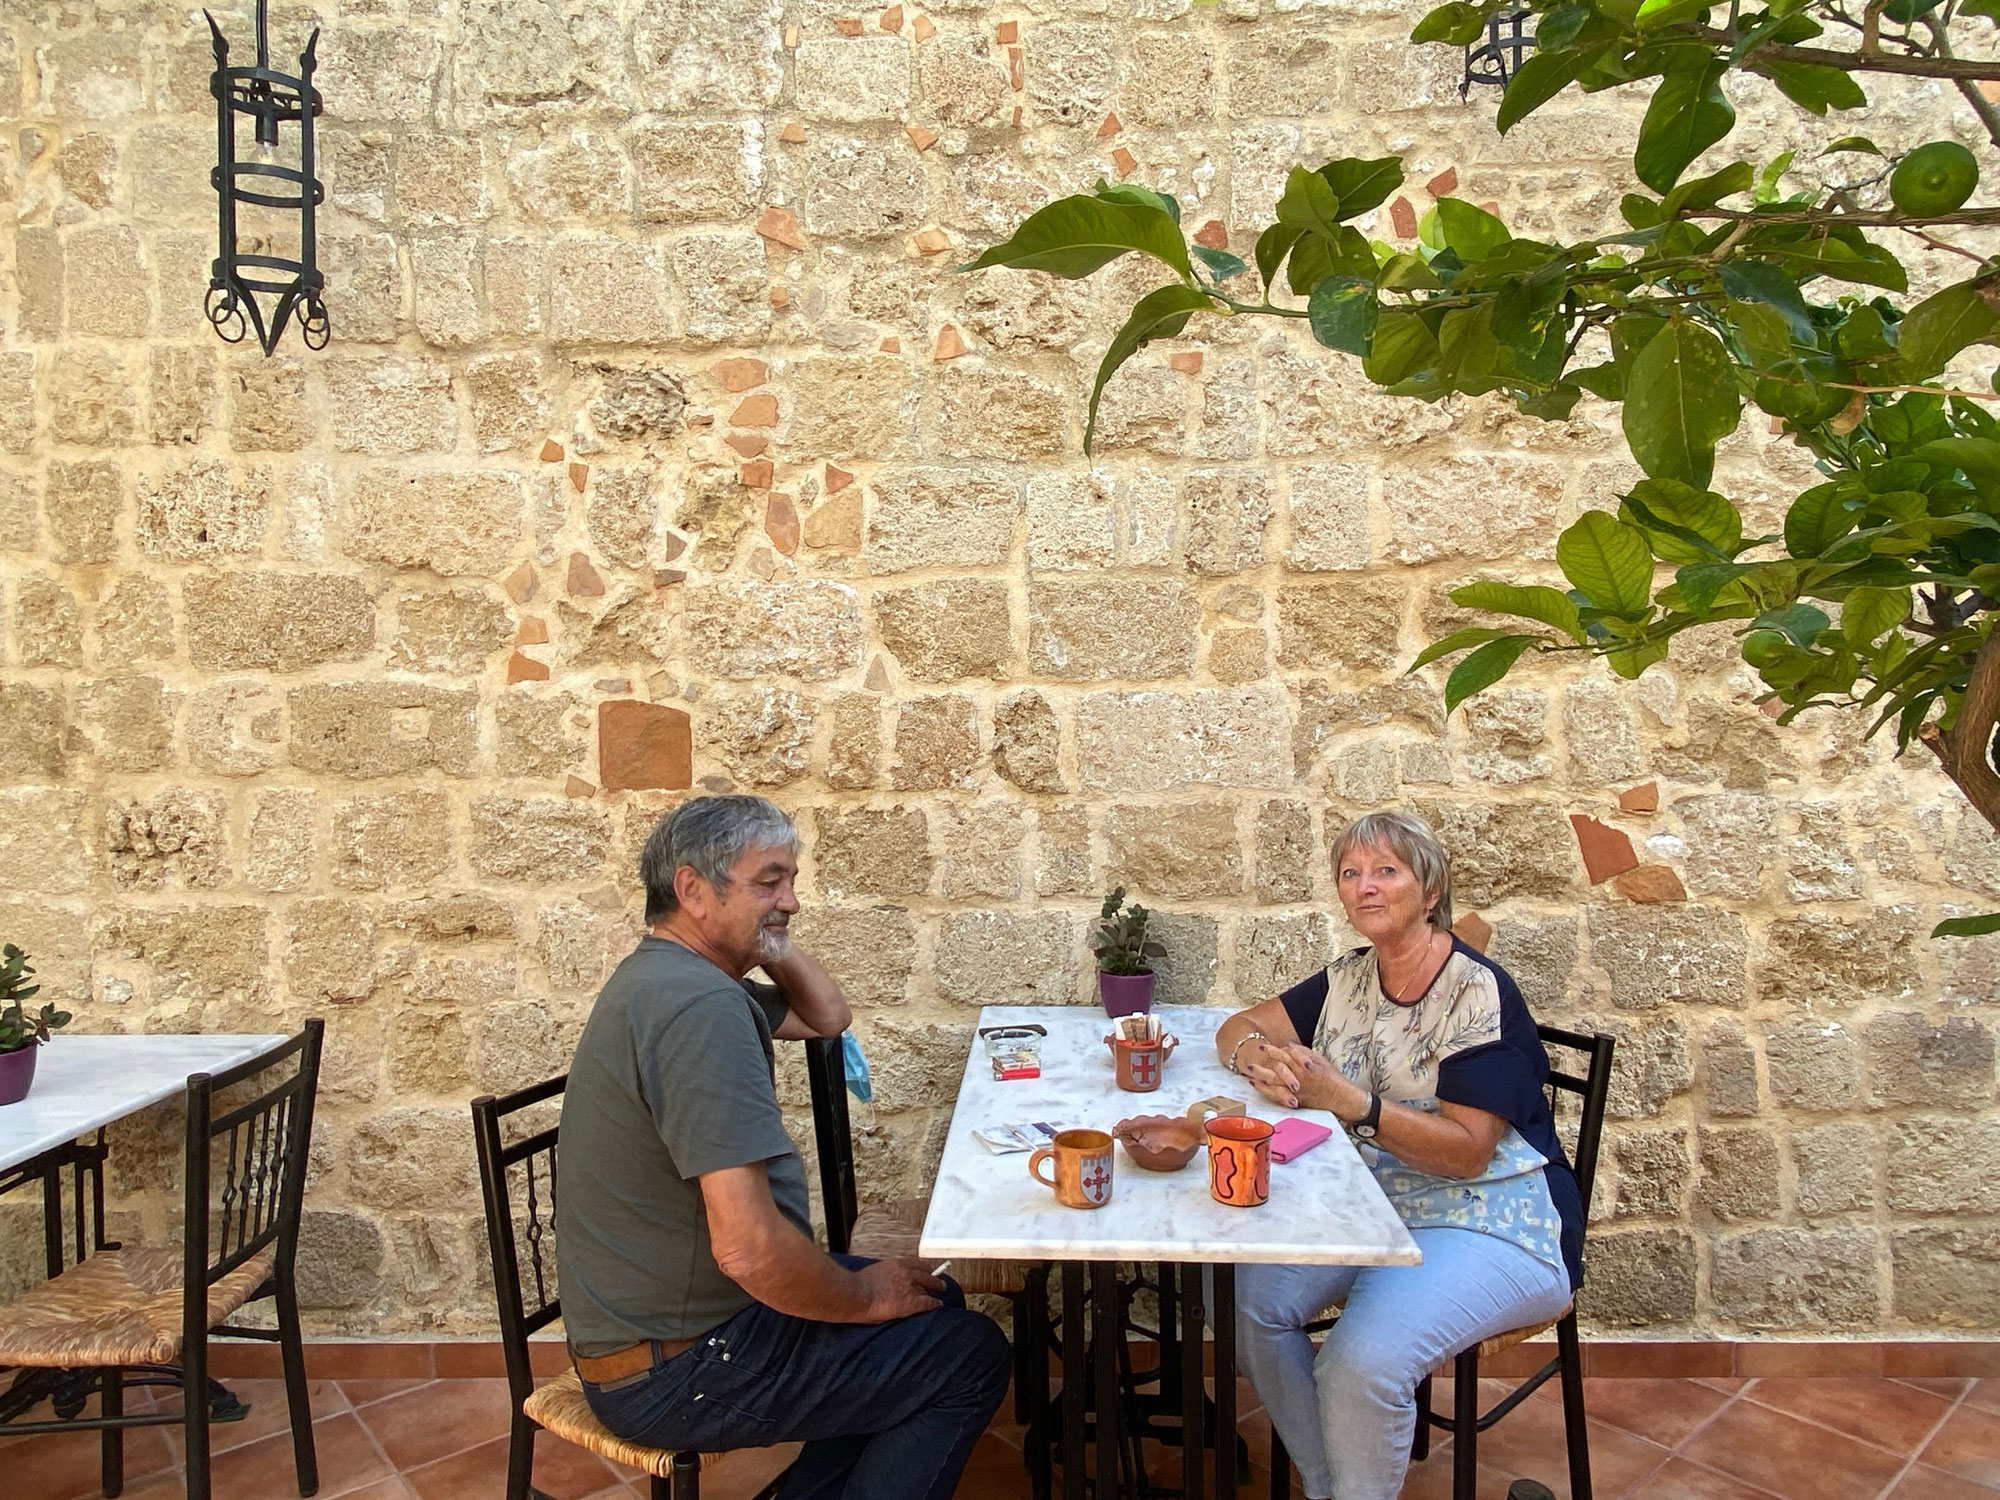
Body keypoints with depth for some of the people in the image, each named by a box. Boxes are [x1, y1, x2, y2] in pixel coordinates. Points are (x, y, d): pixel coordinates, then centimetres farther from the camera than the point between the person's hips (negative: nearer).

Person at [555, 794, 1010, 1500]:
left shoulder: (664, 975, 6)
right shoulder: (700, 1006, -27)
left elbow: (827, 1017, 20)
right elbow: (750, 1248, -32)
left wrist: (769, 935, 4)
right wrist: (867, 1297, -14)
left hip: (649, 1316, 10)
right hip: (675, 1372, -10)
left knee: (936, 1299, 18)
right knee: (971, 1355, -1)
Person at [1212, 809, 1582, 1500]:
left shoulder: (1478, 991, -14)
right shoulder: (1350, 978, 7)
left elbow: (1467, 1152, -19)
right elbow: (1239, 1028, 11)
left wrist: (1348, 1100, -27)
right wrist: (1260, 1057, -13)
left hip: (1491, 1228, -7)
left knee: (1361, 1363, -29)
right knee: (1254, 1295, -15)